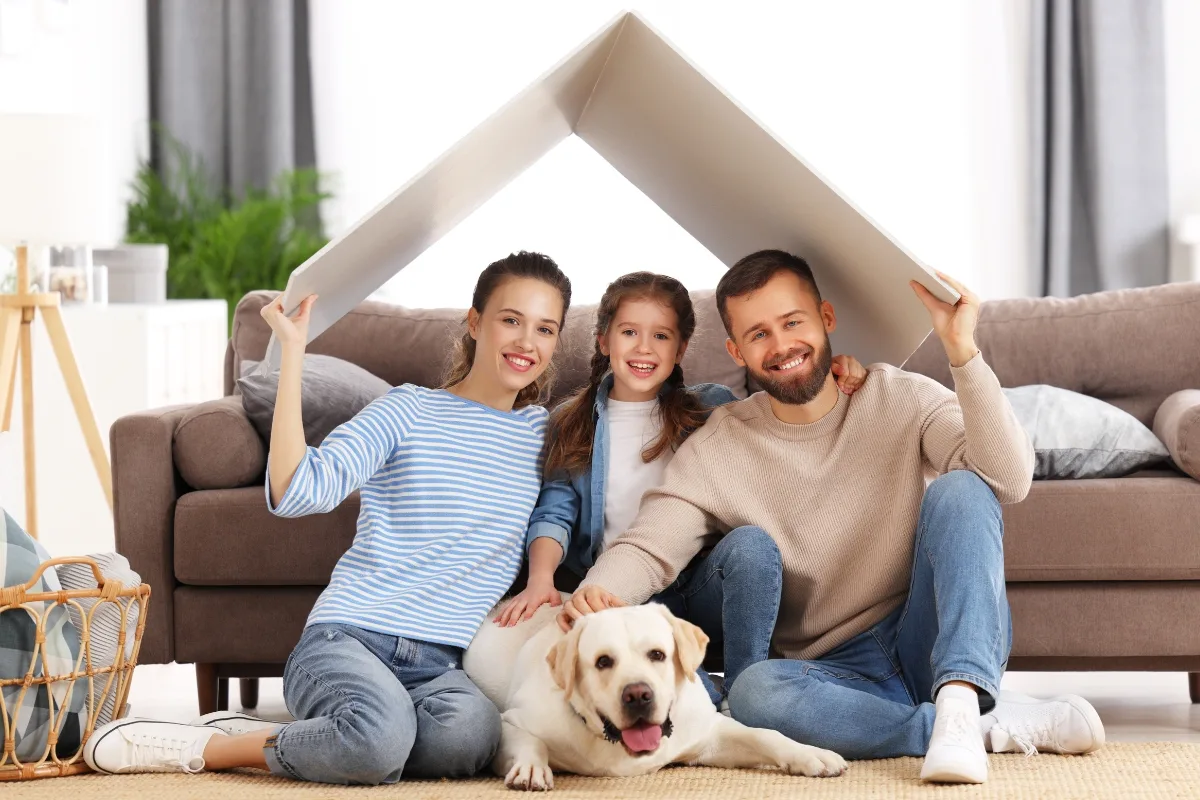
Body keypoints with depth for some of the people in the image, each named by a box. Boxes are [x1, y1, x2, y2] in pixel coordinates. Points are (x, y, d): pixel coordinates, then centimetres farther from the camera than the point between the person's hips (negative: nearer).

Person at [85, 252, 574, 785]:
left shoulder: (542, 432, 16)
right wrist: (293, 354, -11)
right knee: (381, 737, -40)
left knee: (470, 731, -36)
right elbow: (294, 492, -10)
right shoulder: (407, 412, 3)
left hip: (441, 664, 4)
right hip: (347, 637, -4)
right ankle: (201, 746, -12)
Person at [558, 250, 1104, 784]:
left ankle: (959, 703, -37)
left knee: (959, 489, -23)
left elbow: (1009, 480, -18)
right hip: (840, 672, 1)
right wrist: (597, 592, -31)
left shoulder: (902, 400, -1)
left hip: (943, 644, 0)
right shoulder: (717, 451, 3)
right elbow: (648, 549, -7)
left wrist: (961, 350, -28)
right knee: (753, 692, -34)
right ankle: (997, 725, -26)